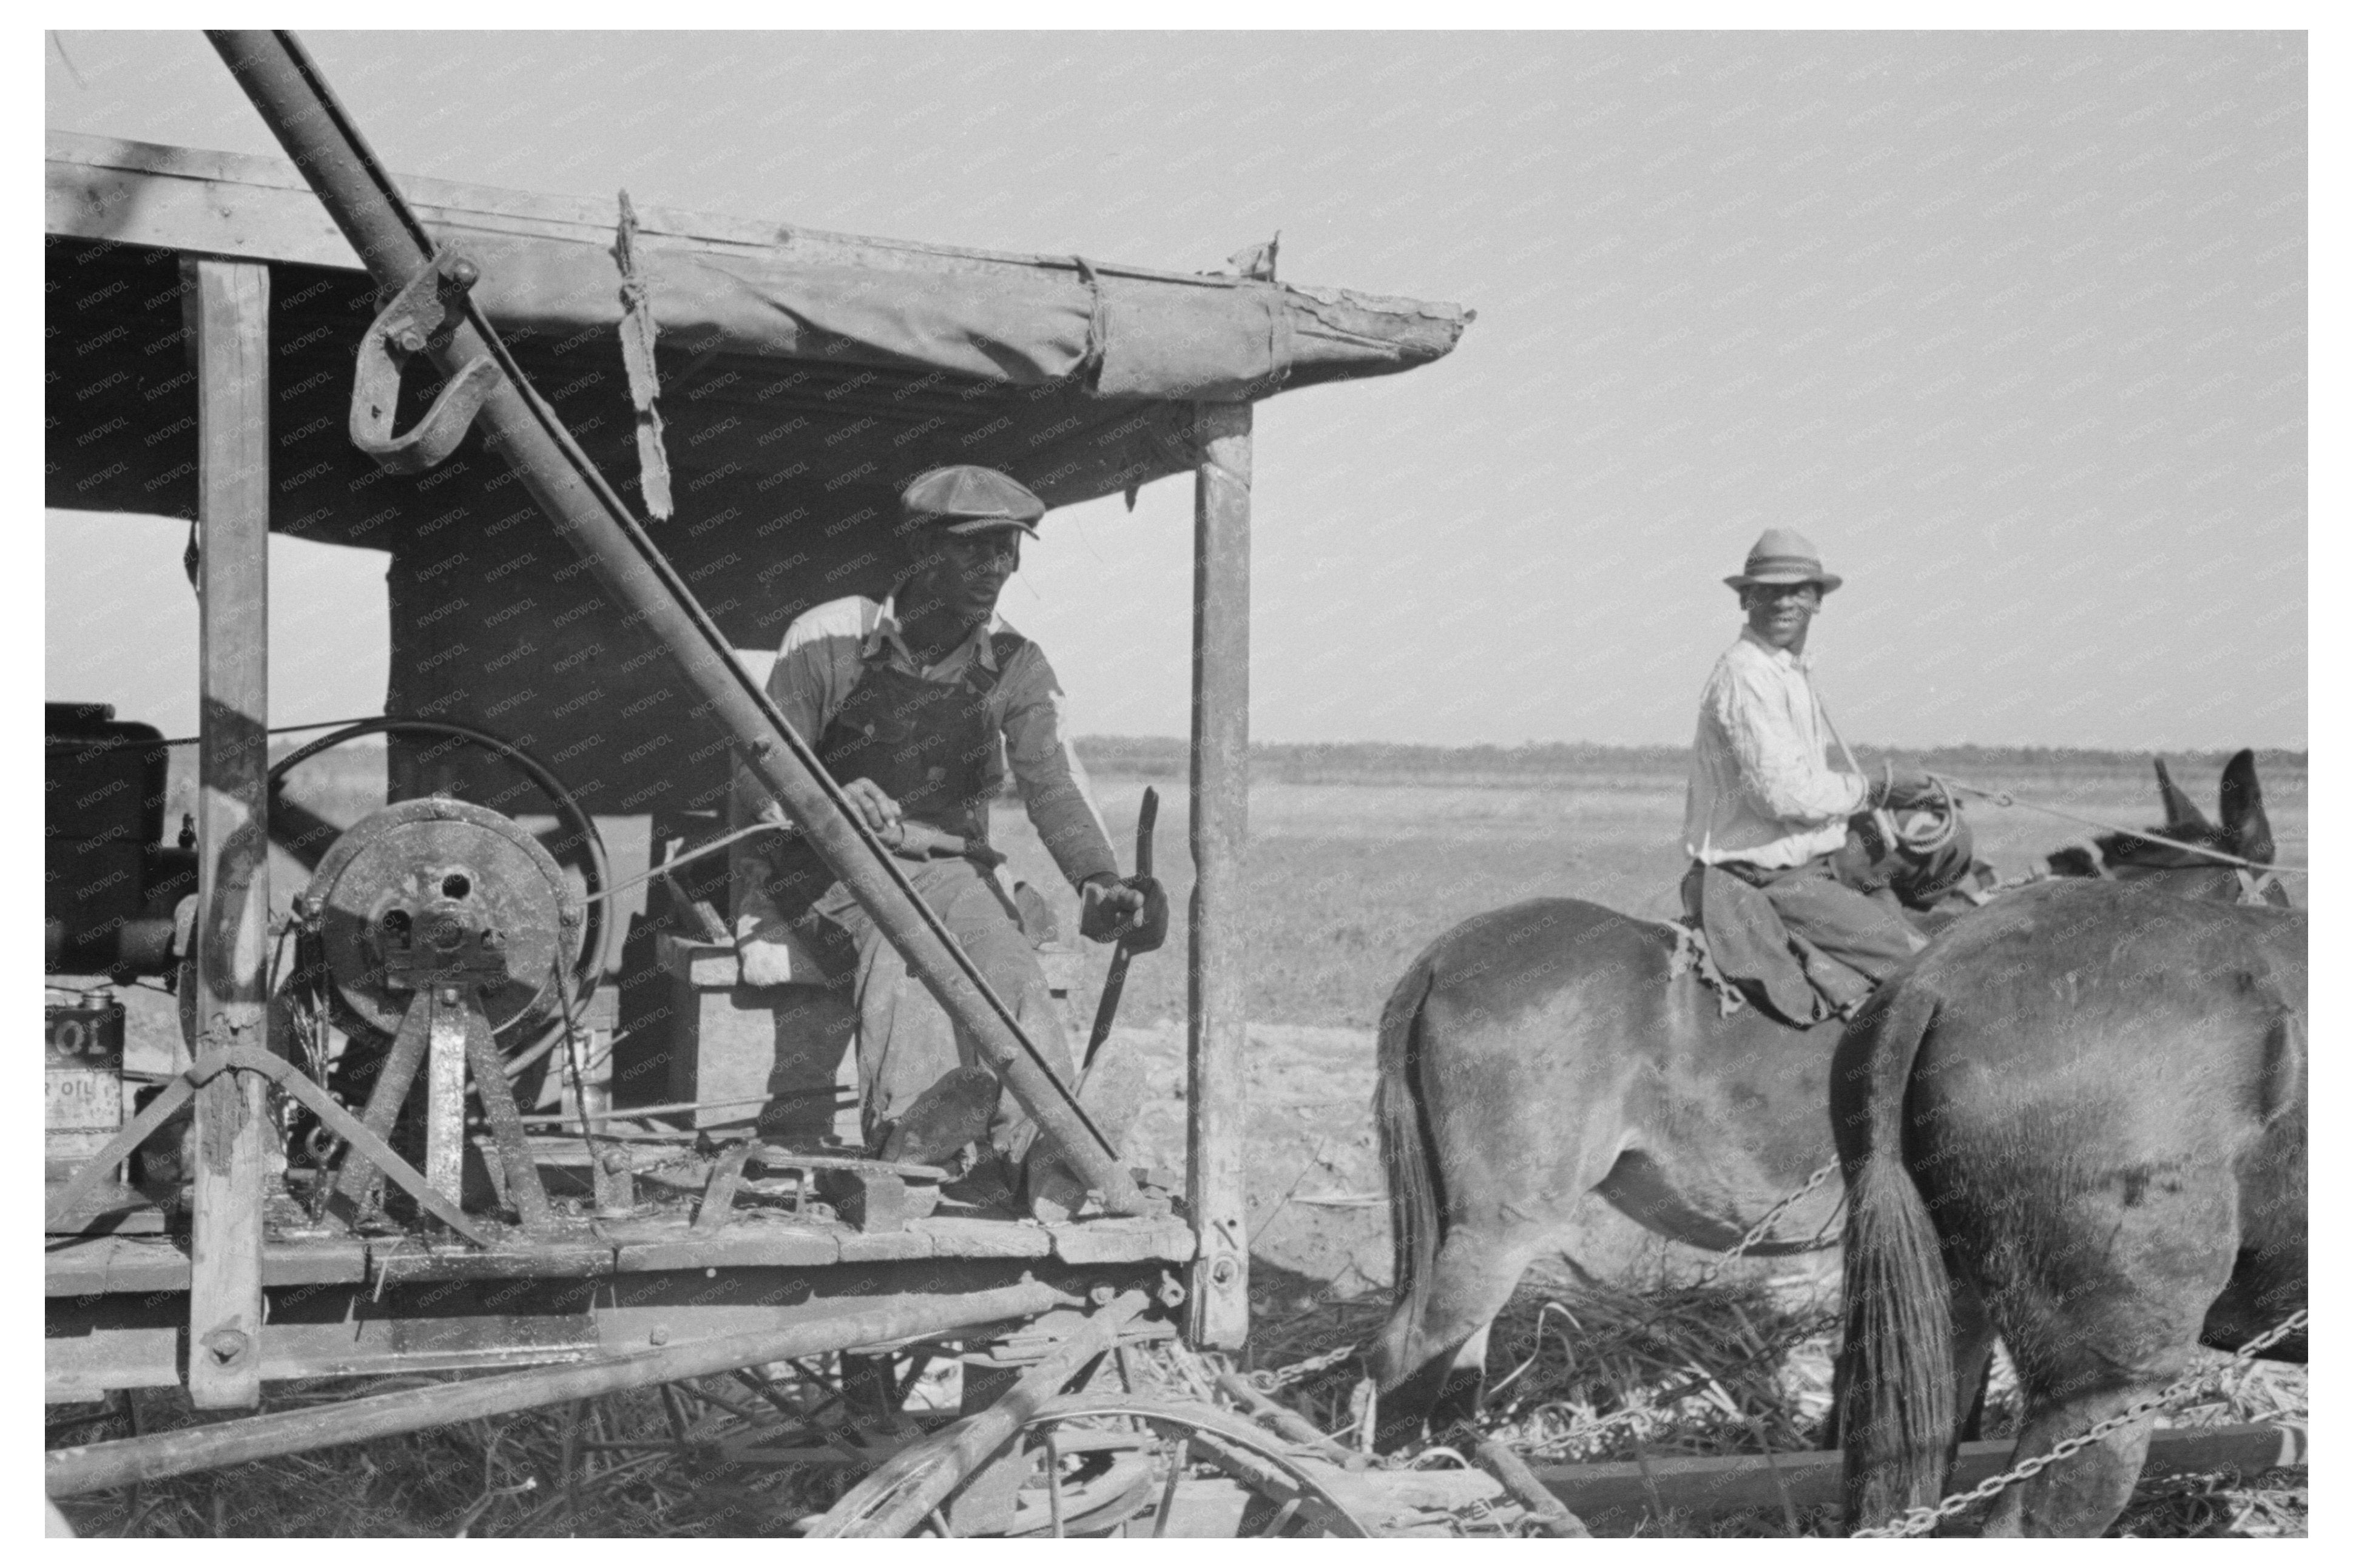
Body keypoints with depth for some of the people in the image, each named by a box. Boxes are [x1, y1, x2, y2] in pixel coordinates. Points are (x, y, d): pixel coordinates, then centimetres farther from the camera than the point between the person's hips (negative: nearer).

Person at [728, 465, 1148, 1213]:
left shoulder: (1016, 668, 2)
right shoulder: (828, 641, -5)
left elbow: (1054, 785, -12)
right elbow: (757, 784, -6)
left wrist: (1097, 880, -33)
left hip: (948, 866, 3)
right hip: (824, 874, -3)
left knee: (1005, 956, -31)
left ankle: (1051, 1165, -51)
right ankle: (915, 1141, -59)